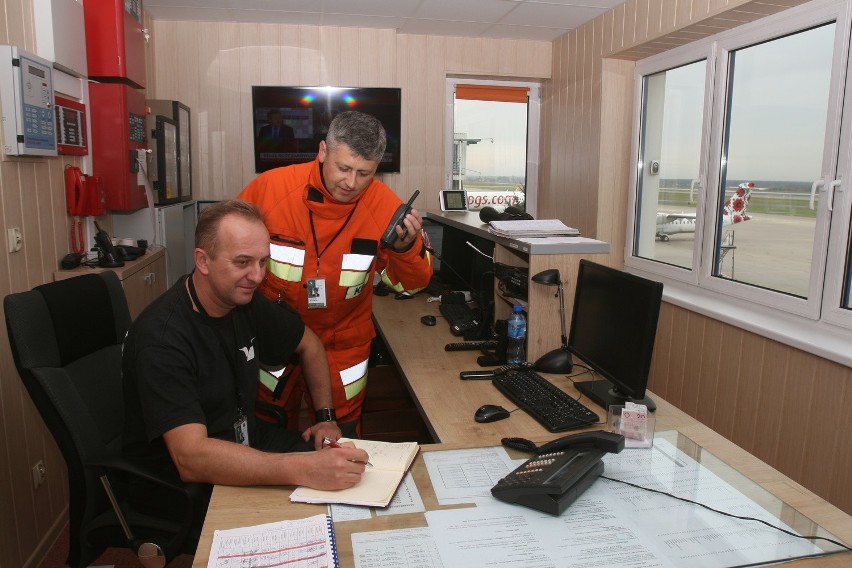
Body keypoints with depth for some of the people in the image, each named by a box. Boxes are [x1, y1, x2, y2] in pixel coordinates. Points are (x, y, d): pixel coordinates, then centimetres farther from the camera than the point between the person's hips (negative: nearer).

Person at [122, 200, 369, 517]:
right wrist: (305, 470, -45)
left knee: (350, 467, -7)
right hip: (178, 483, -7)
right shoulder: (161, 337, -26)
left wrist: (326, 417, 5)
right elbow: (190, 459, -36)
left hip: (242, 443, 8)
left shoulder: (245, 301, -3)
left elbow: (309, 344, 16)